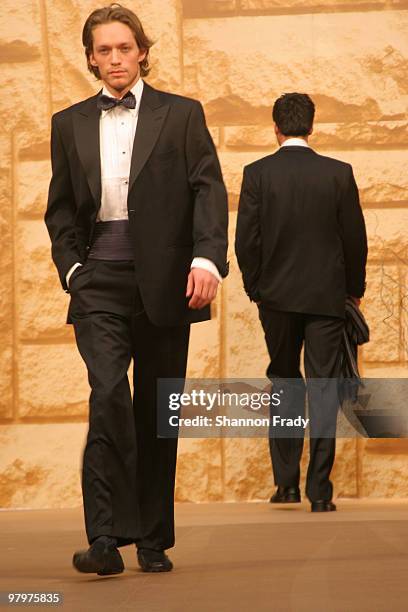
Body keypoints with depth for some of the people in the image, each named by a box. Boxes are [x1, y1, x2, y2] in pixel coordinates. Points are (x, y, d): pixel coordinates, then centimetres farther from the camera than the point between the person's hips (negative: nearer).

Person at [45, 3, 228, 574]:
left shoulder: (181, 115, 7)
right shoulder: (70, 125, 14)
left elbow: (208, 189, -1)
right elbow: (60, 206, 18)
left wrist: (207, 257, -15)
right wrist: (71, 264, 2)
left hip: (163, 282, 0)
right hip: (99, 281, 0)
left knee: (157, 411, 5)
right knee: (109, 394, -18)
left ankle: (154, 538, 15)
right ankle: (107, 537, -20)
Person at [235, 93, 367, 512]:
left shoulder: (257, 174, -5)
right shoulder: (338, 174, -4)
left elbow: (246, 240, -6)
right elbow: (355, 237, -1)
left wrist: (255, 287, 9)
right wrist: (354, 288, 13)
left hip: (277, 294, 1)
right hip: (326, 296, -1)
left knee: (284, 385, 16)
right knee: (323, 389, 3)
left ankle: (286, 481, 13)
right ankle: (319, 490, -1)